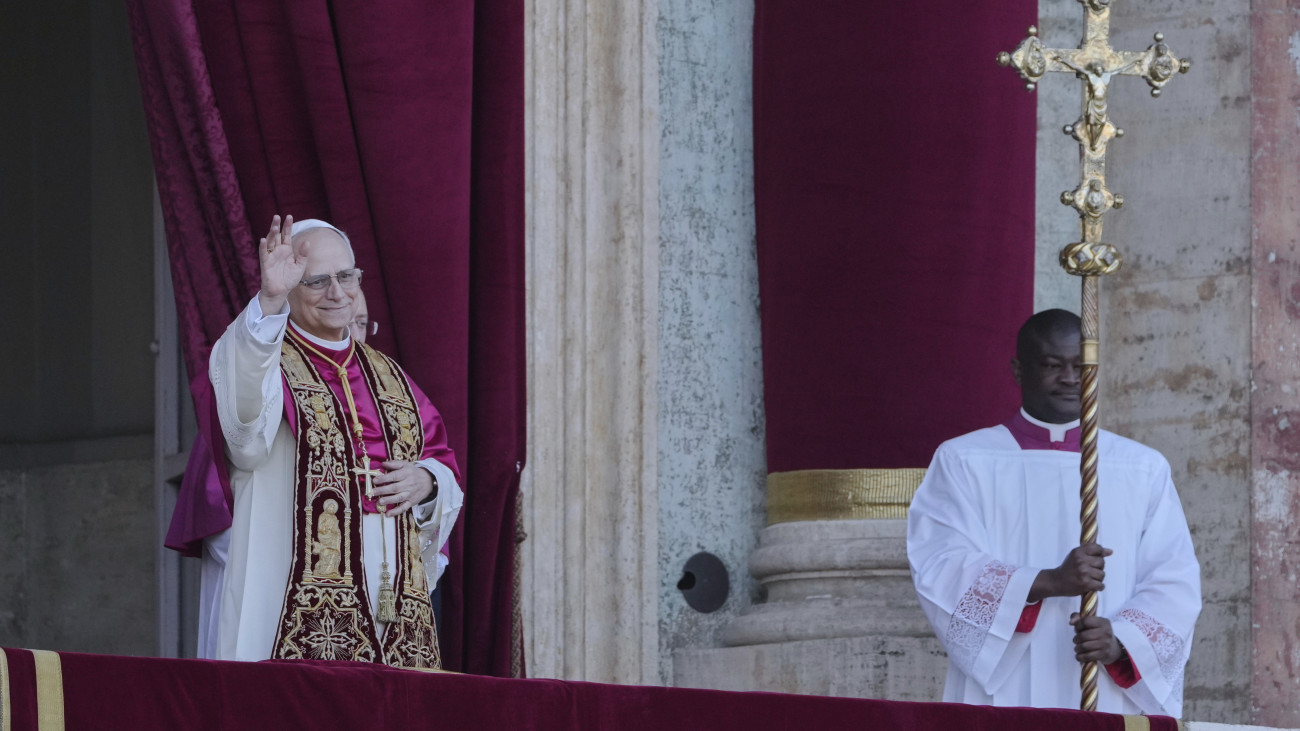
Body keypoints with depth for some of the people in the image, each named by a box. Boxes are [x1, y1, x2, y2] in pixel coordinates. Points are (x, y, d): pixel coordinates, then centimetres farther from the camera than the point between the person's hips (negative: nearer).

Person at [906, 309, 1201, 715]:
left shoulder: (1144, 470, 11)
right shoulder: (963, 462, 4)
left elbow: (1174, 580, 4)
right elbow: (941, 568, -8)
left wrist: (1121, 642, -15)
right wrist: (1049, 582, -21)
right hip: (1001, 700, -1)